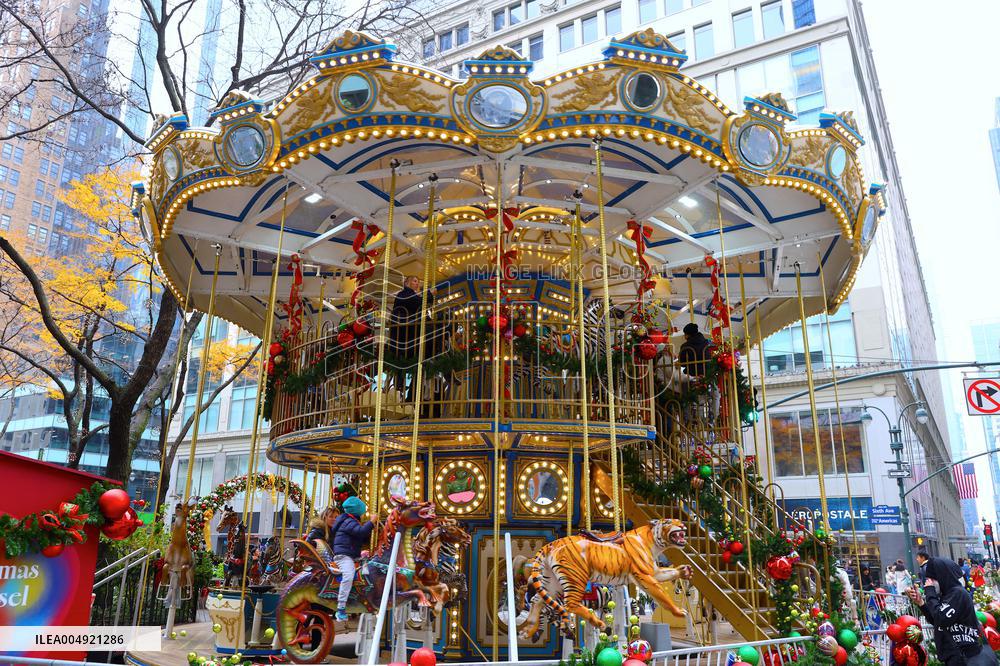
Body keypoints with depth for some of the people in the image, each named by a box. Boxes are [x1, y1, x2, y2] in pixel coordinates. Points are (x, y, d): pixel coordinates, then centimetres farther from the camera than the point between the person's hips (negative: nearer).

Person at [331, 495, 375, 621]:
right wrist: (371, 523, -17)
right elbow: (360, 531, -28)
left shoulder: (352, 521, 22)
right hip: (343, 555, -11)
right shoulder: (348, 522, -9)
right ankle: (341, 608, -31)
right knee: (348, 576, -30)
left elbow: (362, 540, 24)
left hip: (353, 556, 11)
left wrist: (370, 530, 10)